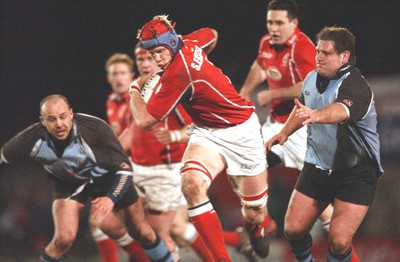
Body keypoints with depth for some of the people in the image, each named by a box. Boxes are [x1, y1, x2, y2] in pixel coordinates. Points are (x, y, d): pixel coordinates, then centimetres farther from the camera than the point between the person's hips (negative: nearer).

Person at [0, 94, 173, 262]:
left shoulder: (95, 129, -35)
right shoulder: (32, 140, -30)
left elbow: (125, 168, -26)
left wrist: (111, 198, -38)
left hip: (109, 178, 0)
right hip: (68, 183, 0)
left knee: (142, 233, 6)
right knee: (64, 238, -22)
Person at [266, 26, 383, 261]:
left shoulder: (355, 85, -24)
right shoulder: (312, 78, 0)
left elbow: (342, 110, -48)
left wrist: (314, 115, -66)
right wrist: (285, 133, 15)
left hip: (356, 173, -6)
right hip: (317, 167, 6)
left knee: (339, 241, -15)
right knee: (294, 229, 2)